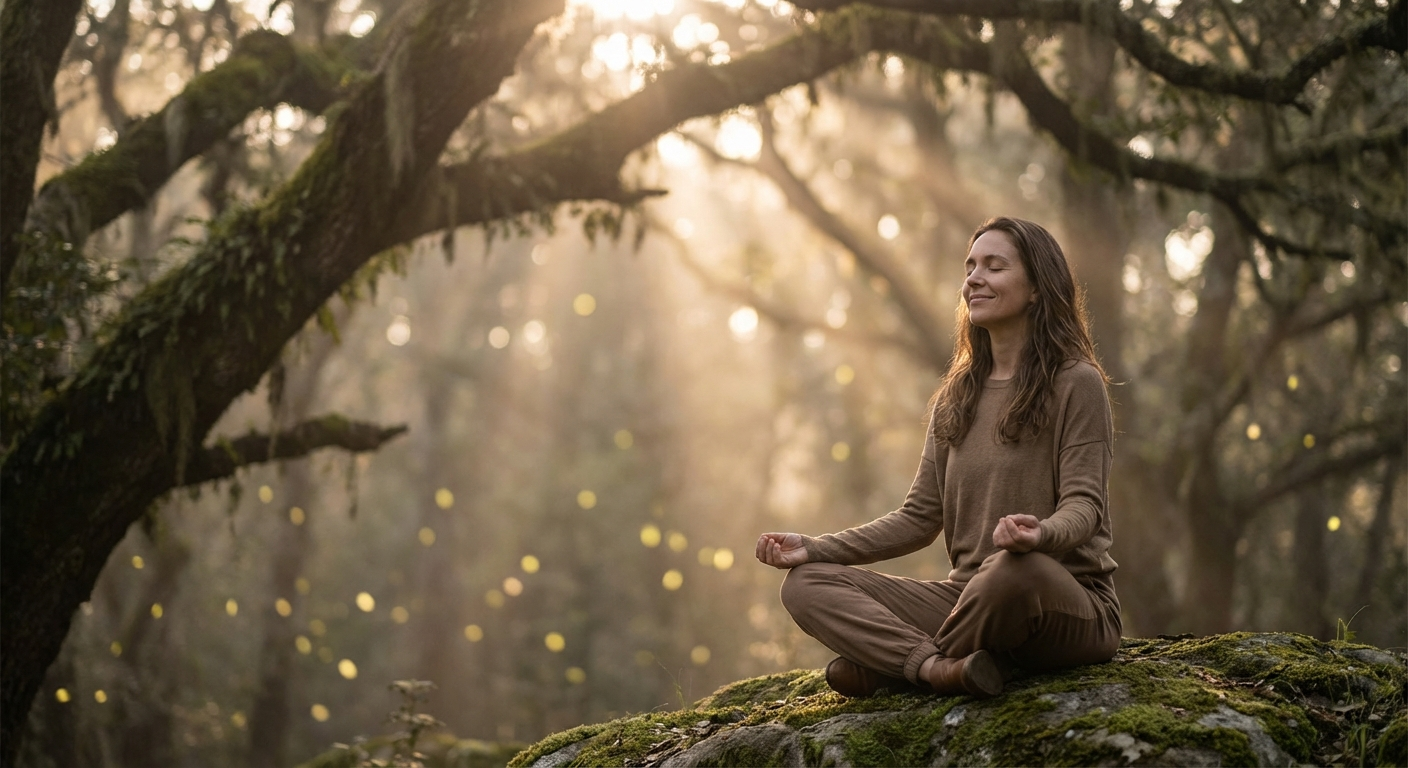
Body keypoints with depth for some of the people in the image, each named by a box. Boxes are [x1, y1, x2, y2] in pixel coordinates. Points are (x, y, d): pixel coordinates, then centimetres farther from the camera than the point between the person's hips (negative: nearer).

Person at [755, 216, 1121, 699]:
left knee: (1016, 569, -42)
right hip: (968, 598, 6)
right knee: (807, 583, -10)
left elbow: (1083, 504, -11)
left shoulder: (1076, 384, -2)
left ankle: (880, 668, -18)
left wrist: (1041, 534, -35)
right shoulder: (955, 397, 16)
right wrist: (816, 548, 2)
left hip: (1069, 606, -5)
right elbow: (920, 517, 14)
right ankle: (937, 668, -33)